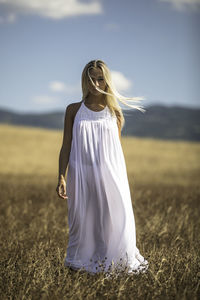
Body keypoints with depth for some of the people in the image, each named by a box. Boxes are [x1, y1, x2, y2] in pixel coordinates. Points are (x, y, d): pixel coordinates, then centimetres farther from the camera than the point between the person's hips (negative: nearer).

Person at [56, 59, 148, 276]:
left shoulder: (113, 112, 7)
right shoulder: (73, 110, 5)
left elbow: (118, 149, 12)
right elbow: (66, 147, 5)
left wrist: (121, 180, 11)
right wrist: (61, 177, -4)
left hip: (109, 175, 0)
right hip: (82, 176, 0)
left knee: (114, 221, -4)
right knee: (83, 221, 4)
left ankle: (114, 263, 9)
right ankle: (81, 263, 19)